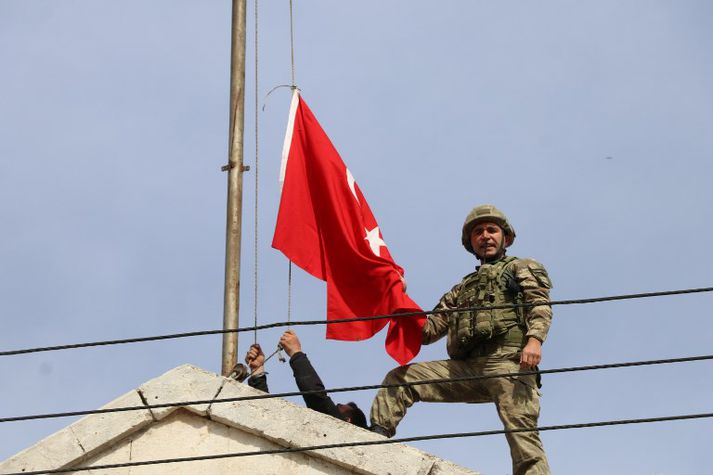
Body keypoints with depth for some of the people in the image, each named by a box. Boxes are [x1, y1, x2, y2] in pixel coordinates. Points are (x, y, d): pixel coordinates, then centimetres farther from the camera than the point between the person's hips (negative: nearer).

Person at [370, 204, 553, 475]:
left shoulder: (523, 268, 21)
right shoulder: (462, 289, 35)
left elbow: (540, 305, 2)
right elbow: (429, 329, 26)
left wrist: (534, 338, -19)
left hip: (508, 360, -6)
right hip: (465, 368, 6)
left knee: (522, 434, -21)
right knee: (399, 378, -1)